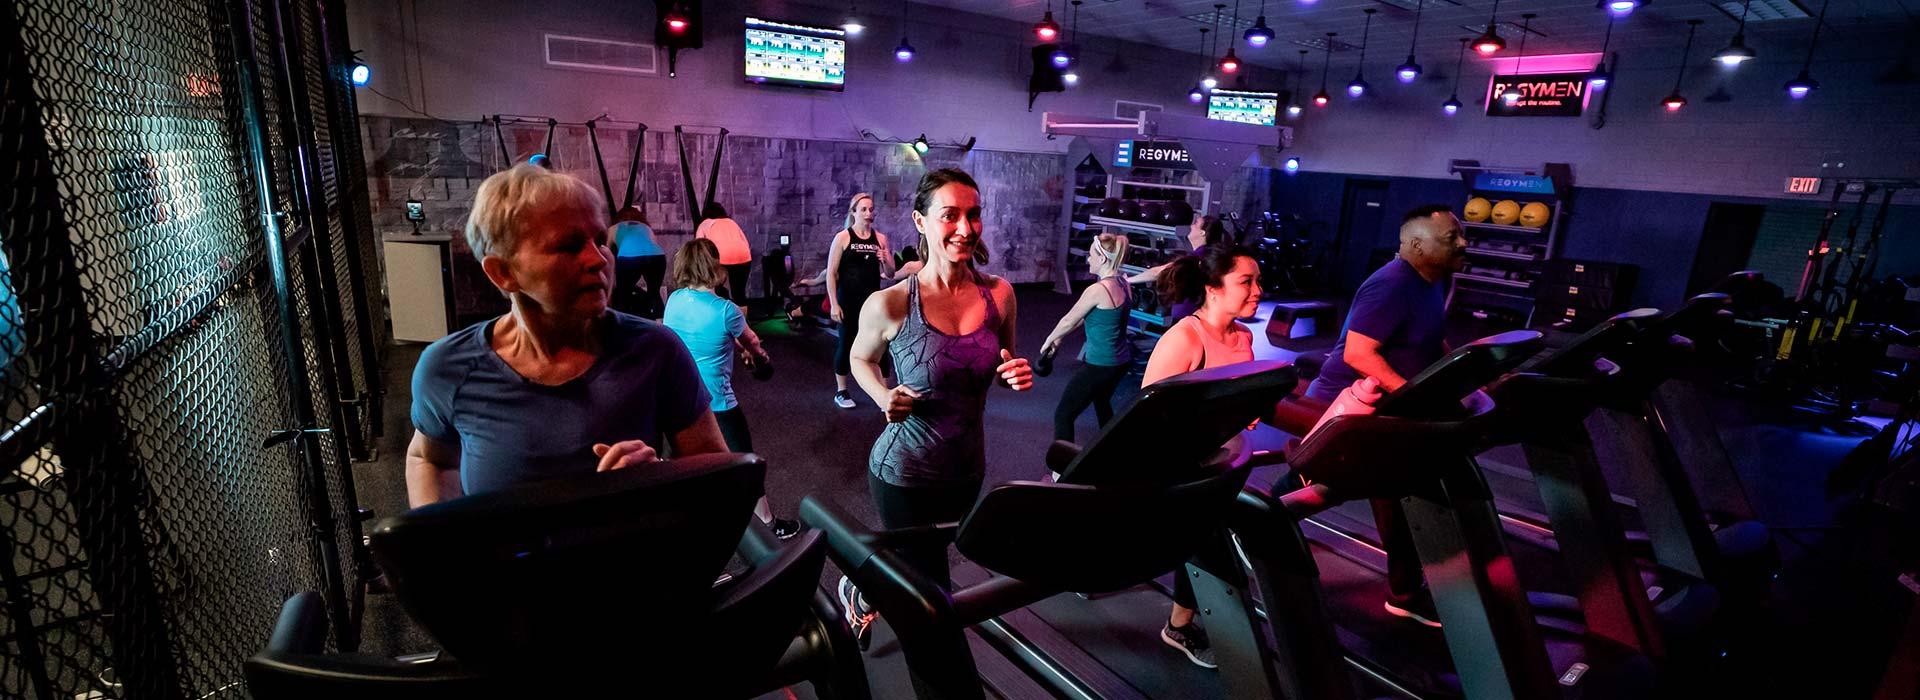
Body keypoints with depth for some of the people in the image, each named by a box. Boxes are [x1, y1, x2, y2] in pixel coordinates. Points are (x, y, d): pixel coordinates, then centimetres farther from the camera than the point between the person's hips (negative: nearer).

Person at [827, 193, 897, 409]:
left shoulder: (880, 238, 7)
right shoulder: (842, 237, -4)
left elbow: (890, 274, 10)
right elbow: (831, 273, -6)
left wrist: (885, 260, -12)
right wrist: (834, 304, -11)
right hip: (848, 301, -3)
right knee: (846, 344, 5)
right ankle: (841, 392, 20)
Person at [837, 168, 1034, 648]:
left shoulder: (999, 294, -7)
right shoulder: (890, 304, -18)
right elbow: (860, 359, 2)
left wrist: (1017, 375, -14)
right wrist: (883, 398, -18)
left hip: (968, 467, 5)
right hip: (905, 469, -5)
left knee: (918, 568, 27)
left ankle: (861, 589, 60)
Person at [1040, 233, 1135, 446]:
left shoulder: (1097, 290, -22)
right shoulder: (1124, 285, 4)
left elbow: (1068, 321, -9)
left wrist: (1049, 340, 10)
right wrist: (1060, 338, 20)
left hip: (1099, 364, -9)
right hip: (1121, 361, 9)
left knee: (1063, 415, 1)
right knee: (1102, 403, 33)